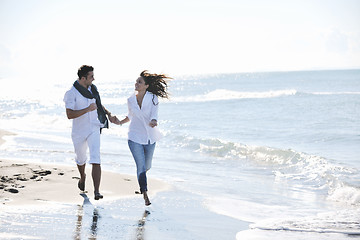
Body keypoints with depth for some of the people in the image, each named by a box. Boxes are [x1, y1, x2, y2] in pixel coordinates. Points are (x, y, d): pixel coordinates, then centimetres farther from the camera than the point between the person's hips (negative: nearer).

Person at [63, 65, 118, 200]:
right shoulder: (72, 93, -15)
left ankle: (96, 192, -19)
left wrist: (109, 114, 10)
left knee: (95, 161, -14)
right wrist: (87, 109, -30)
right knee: (80, 159, 19)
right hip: (79, 132, -2)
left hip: (94, 129, 2)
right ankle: (82, 177, 53)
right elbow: (69, 115, -24)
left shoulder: (92, 89, 4)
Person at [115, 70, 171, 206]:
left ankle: (141, 178, 52)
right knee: (141, 166, -12)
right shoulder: (131, 100, 0)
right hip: (135, 137, 0)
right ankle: (145, 195, -7)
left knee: (147, 166, 16)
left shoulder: (153, 98, -7)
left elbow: (154, 114, -18)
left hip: (149, 137, 0)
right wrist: (120, 122, 16)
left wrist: (153, 122, -38)